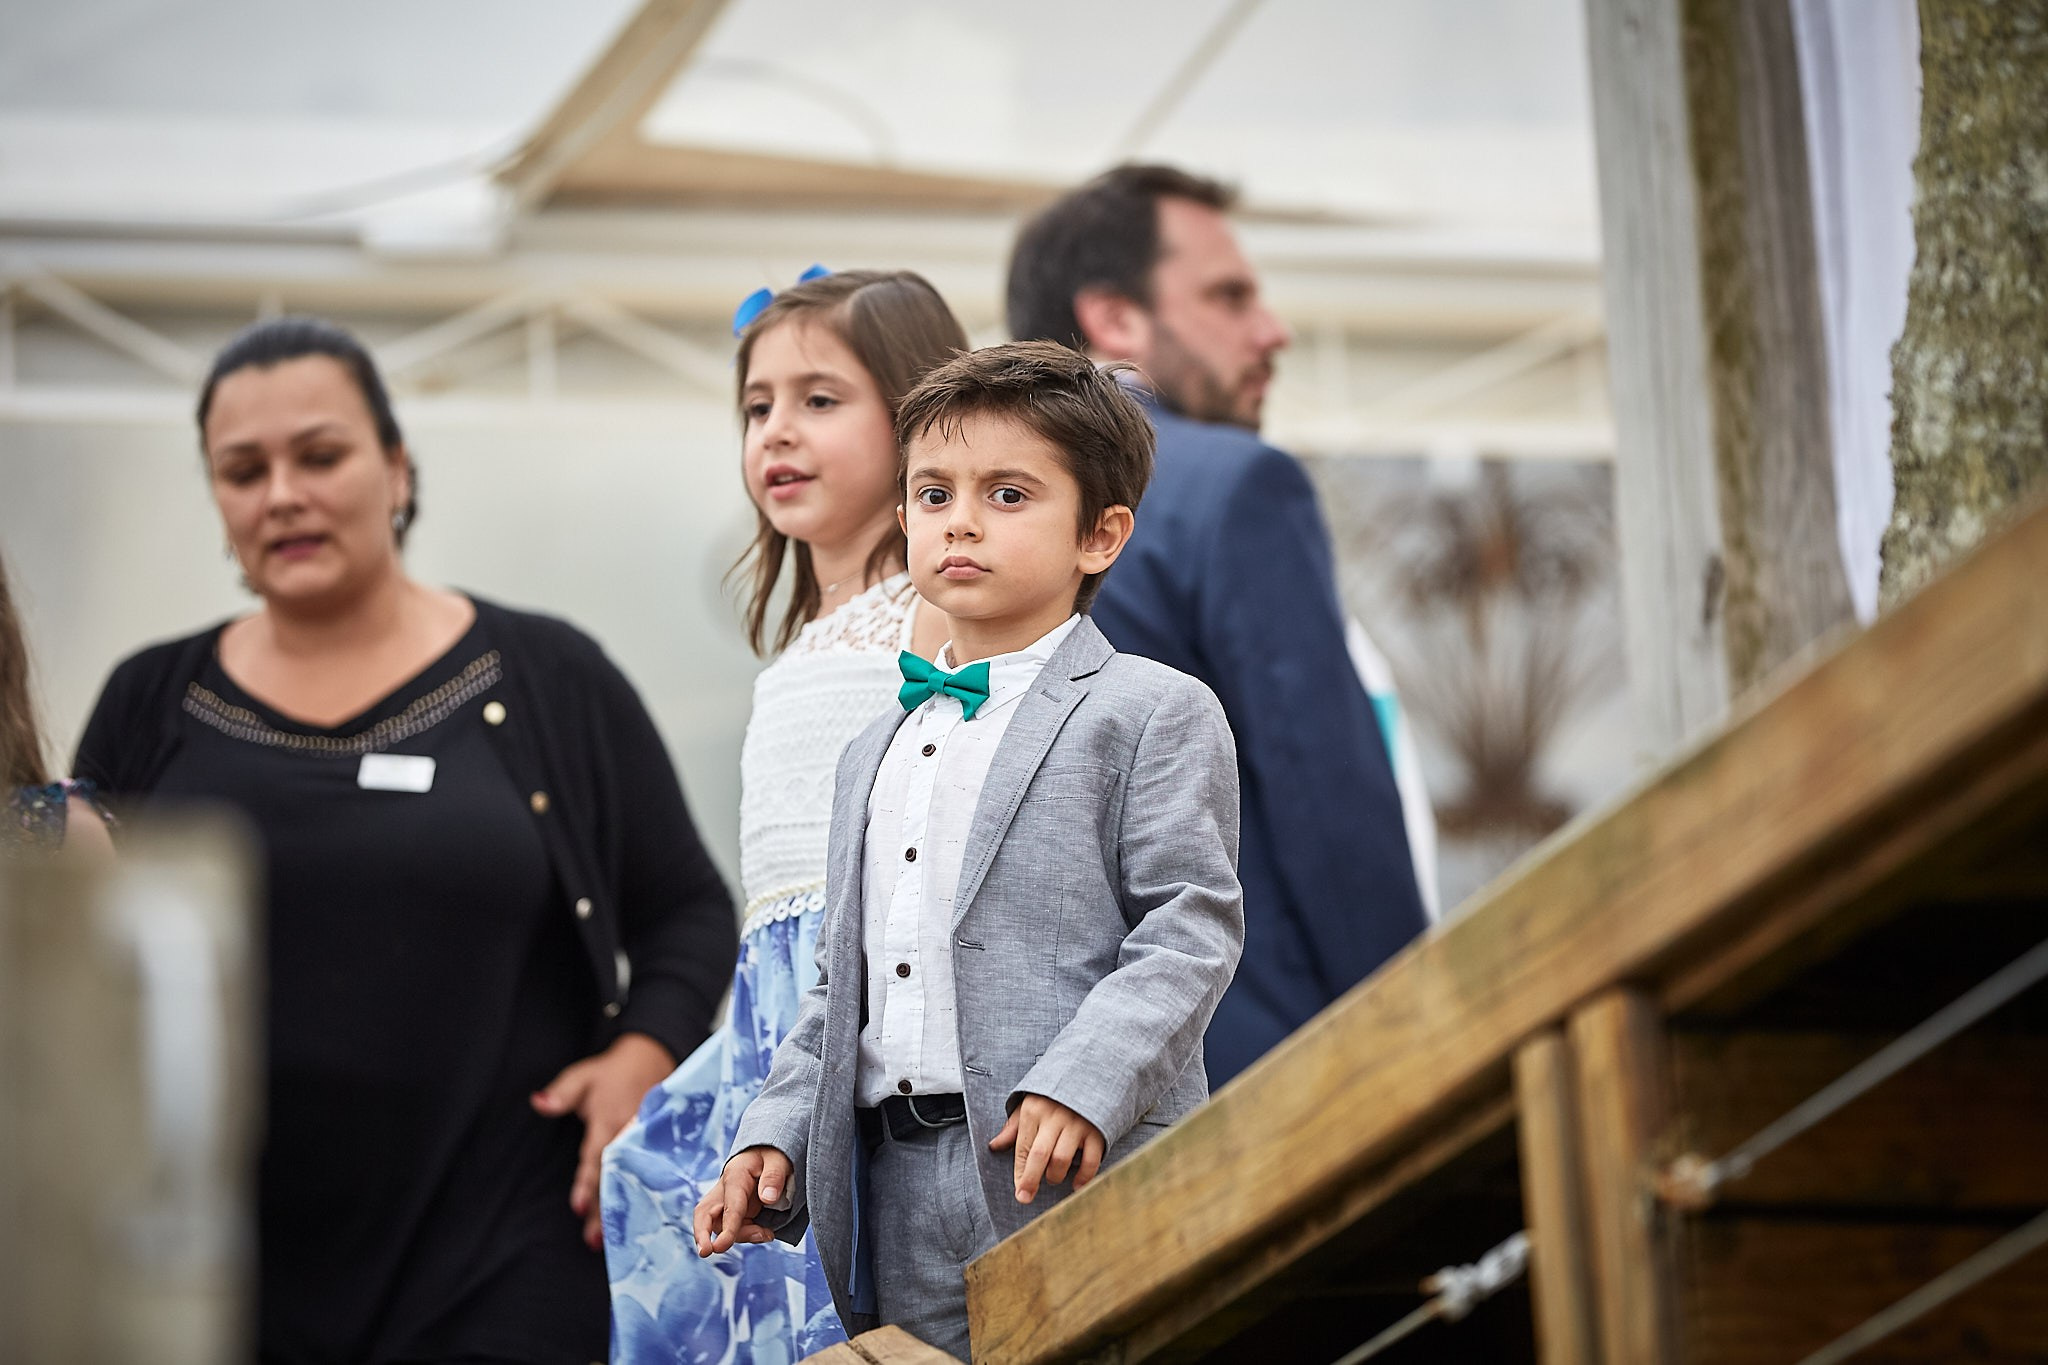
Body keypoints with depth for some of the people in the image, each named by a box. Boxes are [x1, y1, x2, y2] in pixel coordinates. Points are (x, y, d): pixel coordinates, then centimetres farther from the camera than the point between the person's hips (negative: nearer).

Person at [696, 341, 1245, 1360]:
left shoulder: (1153, 713, 1)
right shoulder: (875, 759, 23)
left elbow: (1193, 929, -8)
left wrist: (1080, 1084, -21)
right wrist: (774, 1137, 10)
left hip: (1086, 1190, -6)